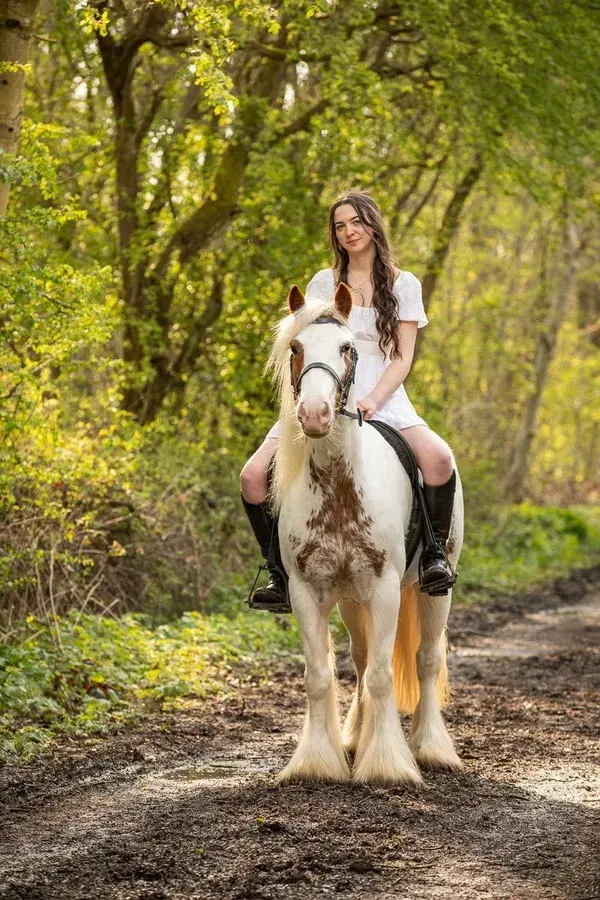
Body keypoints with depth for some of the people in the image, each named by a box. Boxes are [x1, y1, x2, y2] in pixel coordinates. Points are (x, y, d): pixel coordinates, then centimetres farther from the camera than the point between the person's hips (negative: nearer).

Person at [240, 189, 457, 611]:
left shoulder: (404, 285, 9)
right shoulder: (324, 283, 13)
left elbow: (402, 358, 2)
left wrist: (371, 401, -15)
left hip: (382, 398, -2)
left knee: (438, 458, -33)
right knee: (254, 474, -18)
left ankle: (436, 551, -10)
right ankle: (280, 574, -4)